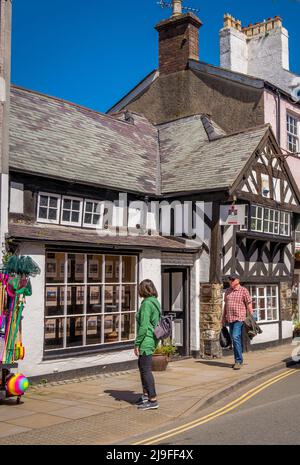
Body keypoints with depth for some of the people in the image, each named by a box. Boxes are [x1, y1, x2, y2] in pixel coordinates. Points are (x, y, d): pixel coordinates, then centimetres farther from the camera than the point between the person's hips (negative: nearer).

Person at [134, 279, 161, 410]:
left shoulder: (147, 304, -18)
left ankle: (153, 400, 3)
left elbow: (143, 326, -21)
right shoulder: (156, 302, 10)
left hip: (146, 340, -10)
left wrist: (137, 344, -15)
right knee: (142, 366, 21)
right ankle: (146, 395, 30)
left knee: (146, 369, -2)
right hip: (153, 339, 10)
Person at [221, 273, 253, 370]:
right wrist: (223, 318, 19)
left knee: (236, 338, -16)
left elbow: (249, 304, -6)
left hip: (239, 318, -6)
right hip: (230, 319, 6)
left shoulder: (243, 290, -4)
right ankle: (238, 361, 17)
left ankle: (239, 361, -10)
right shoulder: (227, 291, 14)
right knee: (235, 340, 10)